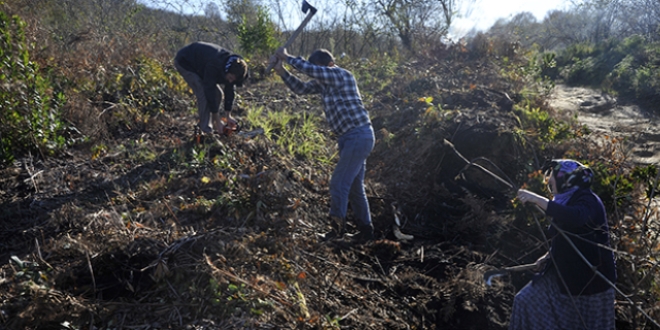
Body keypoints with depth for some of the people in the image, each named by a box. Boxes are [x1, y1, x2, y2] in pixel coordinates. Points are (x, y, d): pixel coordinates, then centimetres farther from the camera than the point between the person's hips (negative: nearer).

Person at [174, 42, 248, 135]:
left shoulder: (232, 68, -17)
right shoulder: (214, 65, -40)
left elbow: (230, 91, -9)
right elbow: (210, 91, -36)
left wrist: (228, 117, -10)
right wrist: (218, 121, -32)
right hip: (184, 62, -8)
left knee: (218, 94, 0)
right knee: (204, 94, -21)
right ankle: (206, 130, -15)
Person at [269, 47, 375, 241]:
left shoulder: (342, 75, -13)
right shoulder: (324, 82, 13)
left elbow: (311, 70, -24)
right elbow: (301, 88, 16)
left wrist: (287, 57, -12)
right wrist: (282, 72, 1)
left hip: (358, 136, -10)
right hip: (351, 138, 10)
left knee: (338, 184, -8)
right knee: (354, 186, 13)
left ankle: (338, 227, 2)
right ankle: (366, 230, 20)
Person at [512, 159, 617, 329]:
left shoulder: (588, 200, -18)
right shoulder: (566, 200, 9)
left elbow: (575, 218, -43)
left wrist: (537, 199, -42)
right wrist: (549, 256, 9)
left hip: (590, 278, -9)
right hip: (563, 274, 9)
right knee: (528, 301, 5)